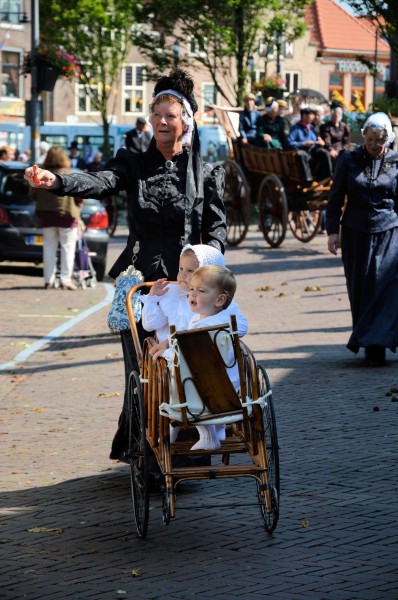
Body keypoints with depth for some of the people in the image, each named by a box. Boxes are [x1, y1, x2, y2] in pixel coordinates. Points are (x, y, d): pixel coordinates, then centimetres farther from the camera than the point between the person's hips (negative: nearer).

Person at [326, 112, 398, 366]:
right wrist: (333, 230, -2)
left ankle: (375, 345, -11)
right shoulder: (349, 160, 4)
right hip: (356, 234, 1)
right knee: (360, 289, 3)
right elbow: (336, 199, 7)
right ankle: (368, 342, 13)